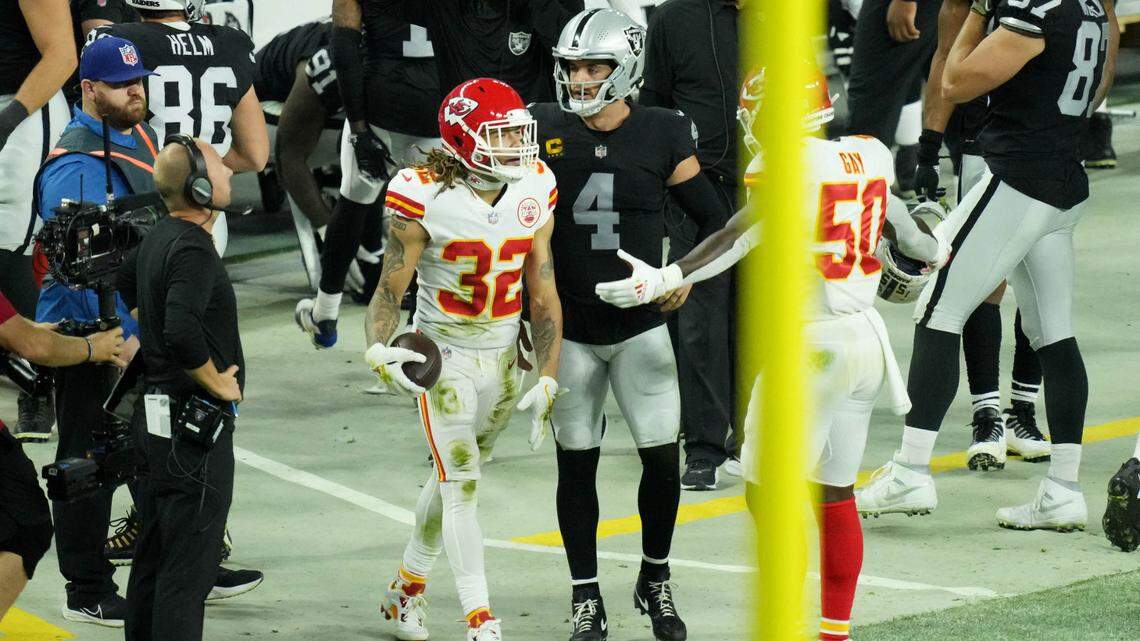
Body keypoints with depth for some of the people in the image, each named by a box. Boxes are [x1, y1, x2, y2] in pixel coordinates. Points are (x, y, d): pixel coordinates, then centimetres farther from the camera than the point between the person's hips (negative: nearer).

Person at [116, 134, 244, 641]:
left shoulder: (157, 238, 9)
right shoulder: (192, 249, -20)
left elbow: (124, 288, 28)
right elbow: (181, 331, -32)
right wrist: (218, 383, -18)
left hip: (153, 414, 10)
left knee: (153, 556, 17)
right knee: (188, 567, -8)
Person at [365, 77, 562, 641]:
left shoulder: (534, 196, -5)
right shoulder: (426, 199, -19)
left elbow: (543, 294, 0)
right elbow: (391, 289, -13)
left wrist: (547, 379, -3)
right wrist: (377, 349, -32)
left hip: (503, 357, 5)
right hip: (443, 356, -5)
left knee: (454, 476, 16)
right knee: (461, 484, -10)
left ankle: (406, 590, 34)